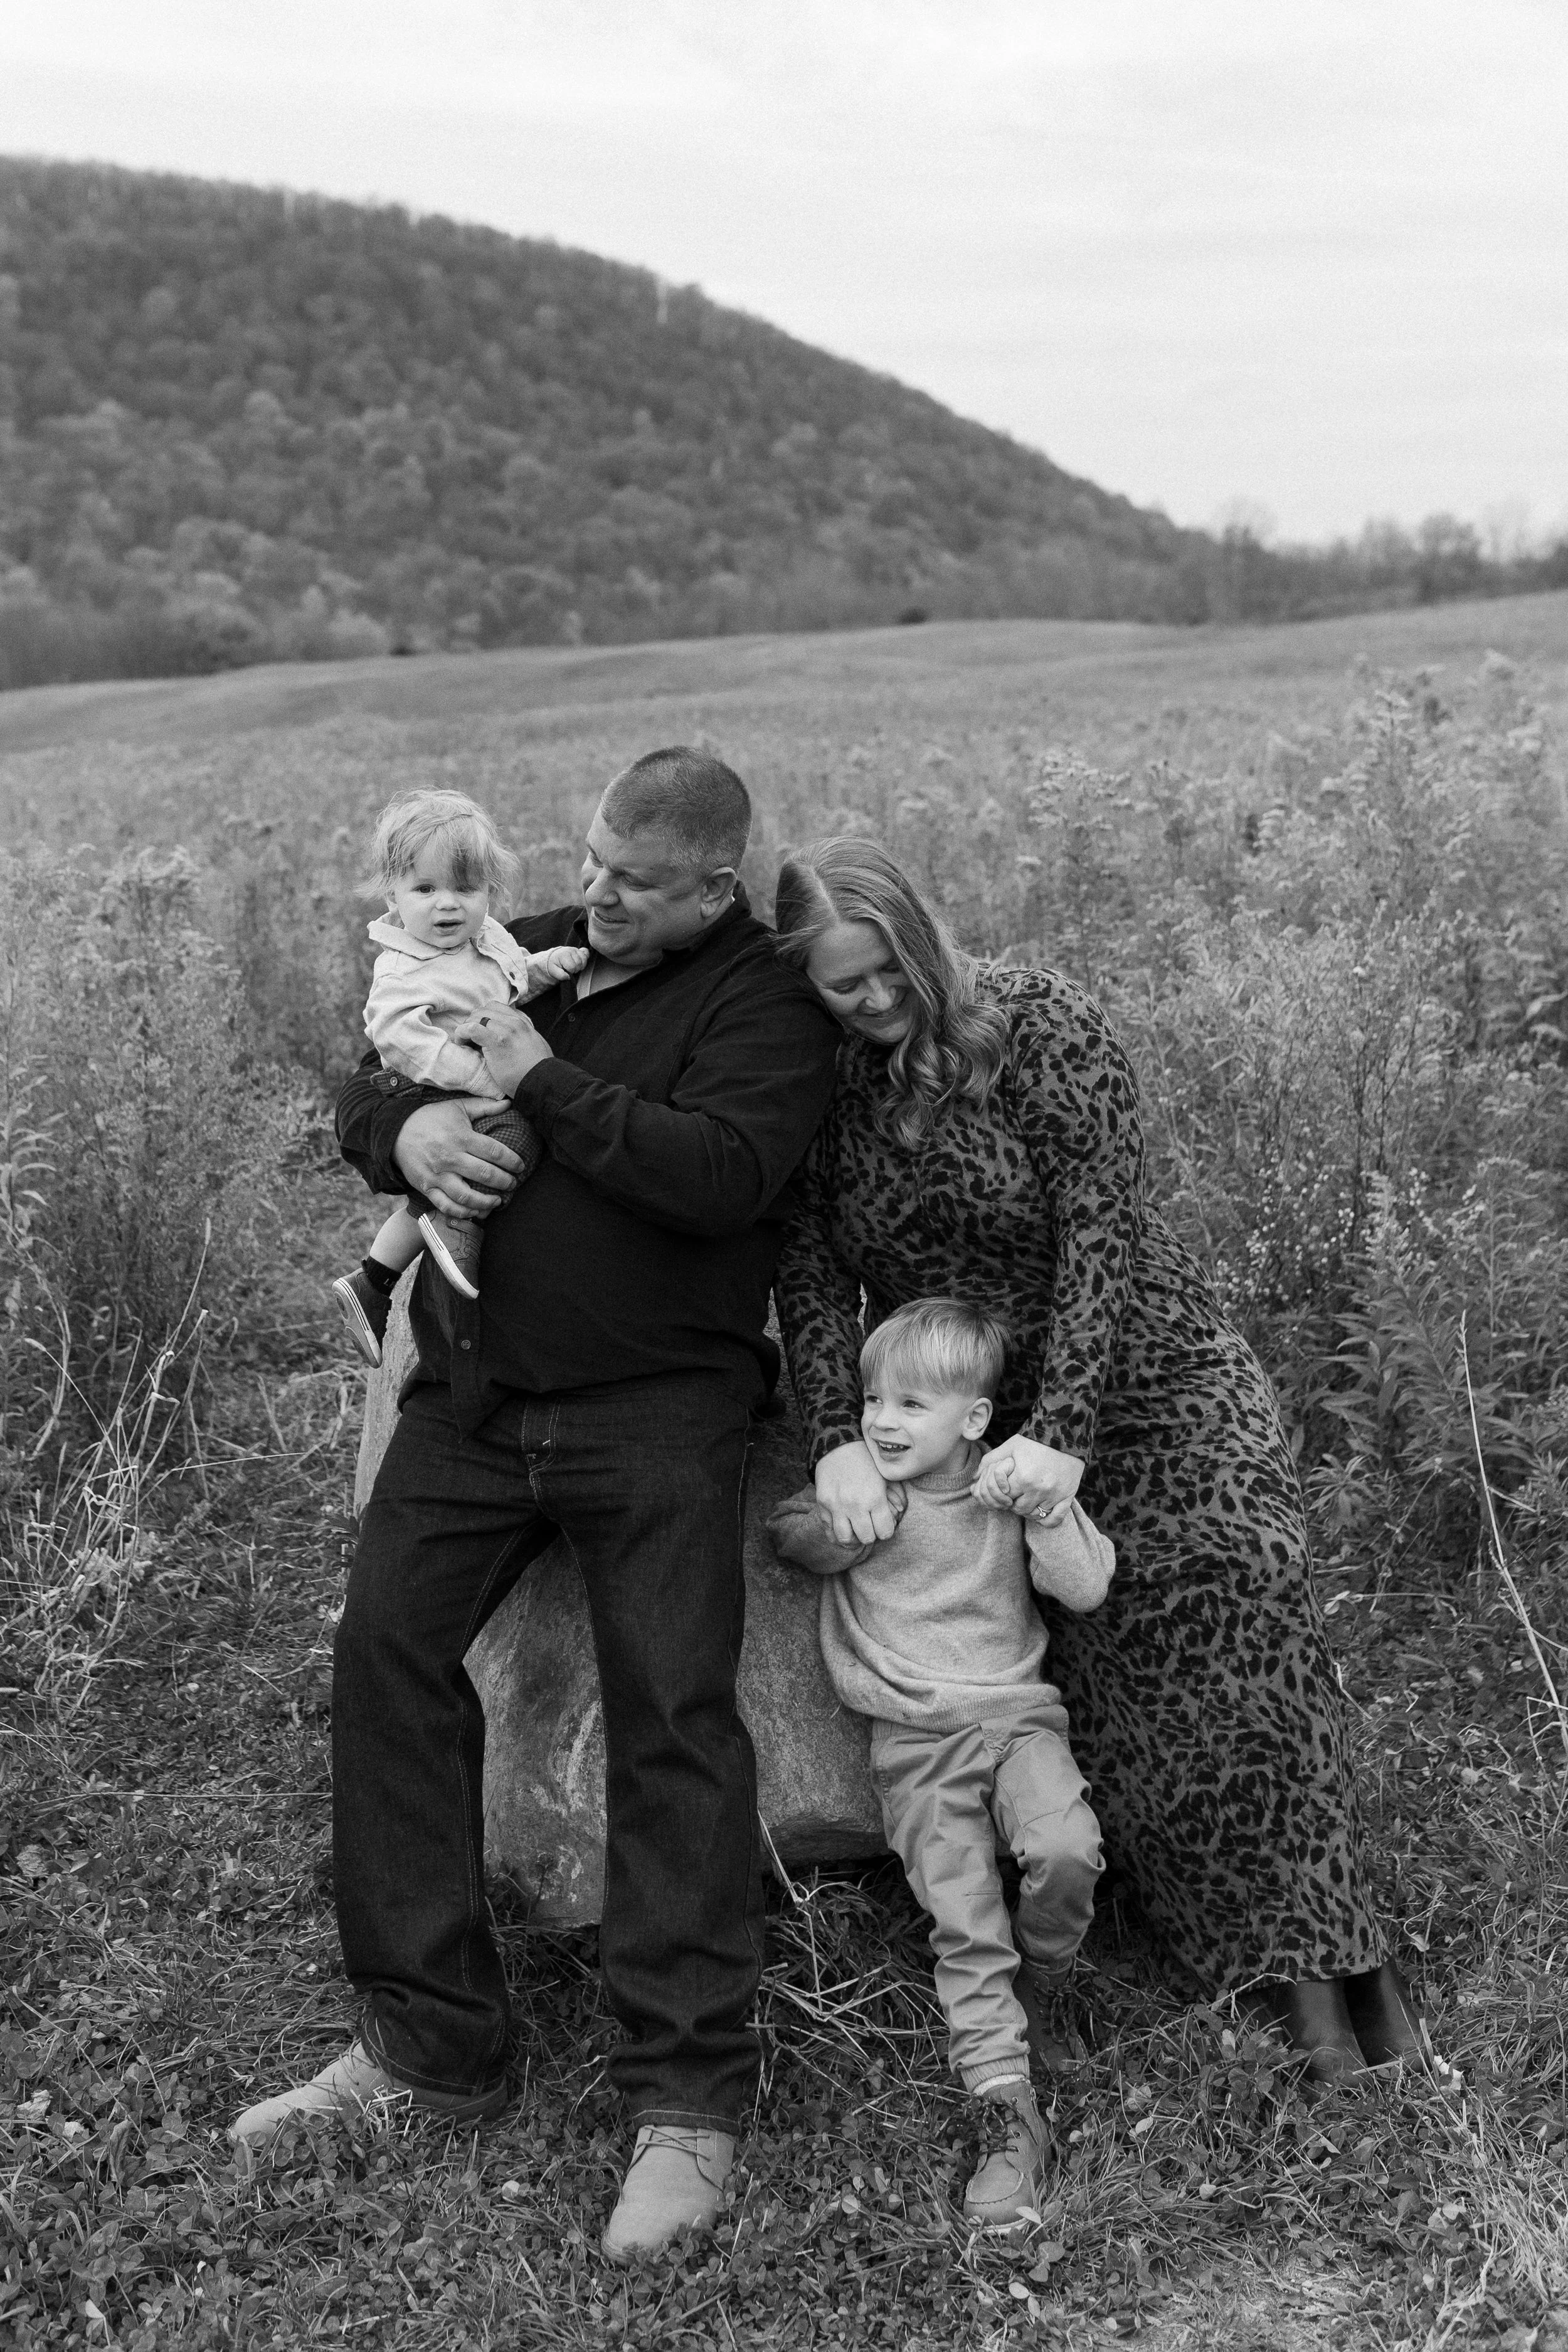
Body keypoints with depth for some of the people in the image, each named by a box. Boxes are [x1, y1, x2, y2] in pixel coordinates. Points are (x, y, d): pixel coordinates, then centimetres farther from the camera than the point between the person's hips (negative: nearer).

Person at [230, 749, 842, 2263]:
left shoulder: (763, 1002, -5)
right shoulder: (525, 954, 13)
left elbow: (720, 1174, -23)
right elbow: (363, 1087, 16)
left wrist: (545, 1085, -17)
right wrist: (409, 1128, -8)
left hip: (652, 1409, -6)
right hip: (471, 1392, 6)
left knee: (672, 1712, -8)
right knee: (385, 1650, 1)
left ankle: (688, 2098, 2)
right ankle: (427, 2044, 14)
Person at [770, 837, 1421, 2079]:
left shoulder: (1042, 1025, -11)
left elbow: (1101, 1231, -17)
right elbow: (813, 1273, -6)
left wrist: (1060, 1430, -25)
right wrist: (839, 1437, -22)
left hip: (1141, 1382, -3)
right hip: (967, 1422, 3)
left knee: (1233, 1601, -20)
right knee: (1102, 1677, -7)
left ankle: (1321, 1943, -12)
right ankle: (1298, 1956, 4)